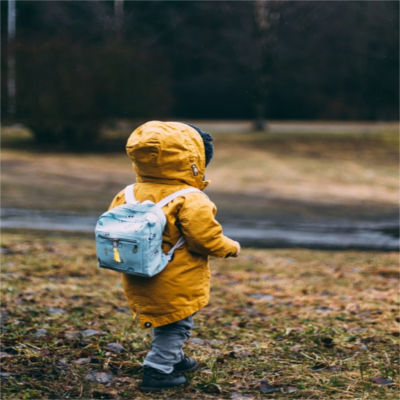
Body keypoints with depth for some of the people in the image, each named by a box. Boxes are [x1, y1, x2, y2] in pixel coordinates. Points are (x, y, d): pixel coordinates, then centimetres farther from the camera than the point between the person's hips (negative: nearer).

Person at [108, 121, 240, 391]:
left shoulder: (127, 196, -1)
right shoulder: (190, 201, -20)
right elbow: (206, 239, -20)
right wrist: (231, 248, -1)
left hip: (140, 284, 7)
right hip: (177, 287, -7)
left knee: (167, 324, 26)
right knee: (175, 326, 7)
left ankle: (174, 358, 41)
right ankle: (157, 371, 7)